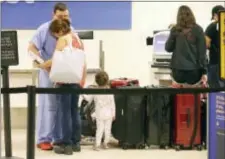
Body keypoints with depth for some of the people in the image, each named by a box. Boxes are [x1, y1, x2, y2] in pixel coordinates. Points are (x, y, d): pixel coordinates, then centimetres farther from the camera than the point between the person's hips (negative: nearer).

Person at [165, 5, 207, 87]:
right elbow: (202, 51, -3)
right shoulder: (198, 29, -2)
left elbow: (168, 48, 7)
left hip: (178, 69, 1)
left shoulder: (175, 30, 0)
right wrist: (204, 71, 0)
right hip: (194, 70, 0)